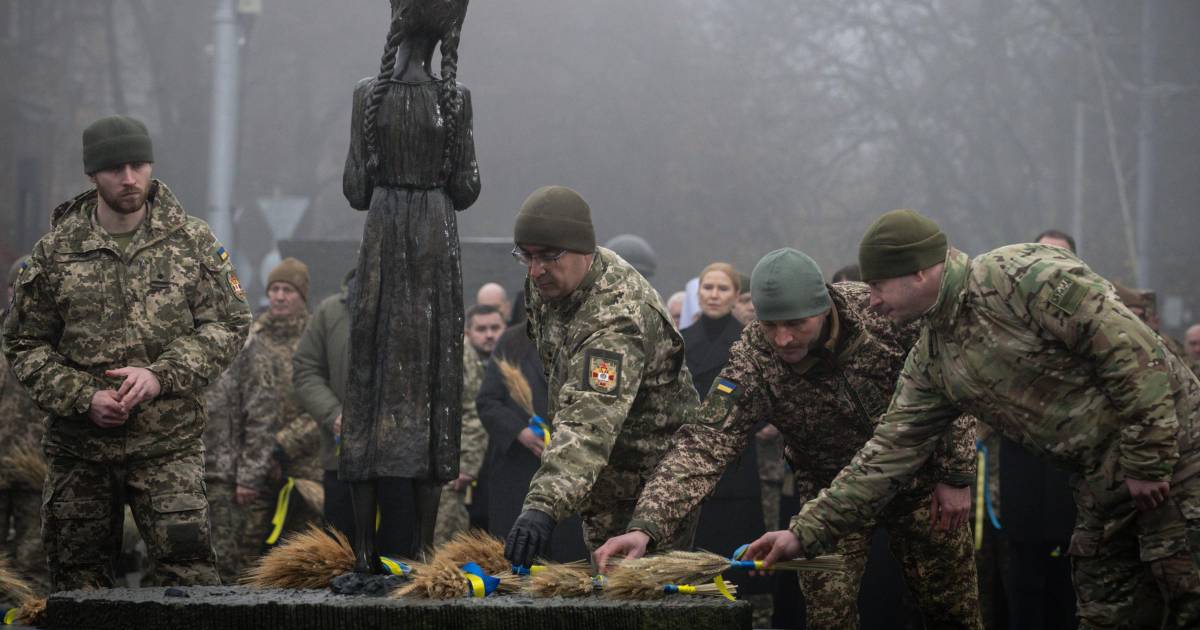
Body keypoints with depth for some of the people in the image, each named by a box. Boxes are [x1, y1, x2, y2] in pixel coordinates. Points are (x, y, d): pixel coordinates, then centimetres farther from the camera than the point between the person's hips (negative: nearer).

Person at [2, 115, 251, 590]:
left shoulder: (191, 241, 3)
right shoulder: (55, 252, 3)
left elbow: (228, 324, 3)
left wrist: (162, 375, -12)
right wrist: (83, 398, -9)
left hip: (168, 447, -1)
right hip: (78, 450, 1)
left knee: (187, 568, -11)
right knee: (76, 575, 7)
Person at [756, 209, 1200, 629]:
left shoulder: (1022, 275, -16)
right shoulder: (931, 360, 10)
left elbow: (1132, 347, -20)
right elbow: (890, 453, 13)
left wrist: (1147, 460, -19)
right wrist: (806, 532, 8)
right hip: (1102, 484, 8)